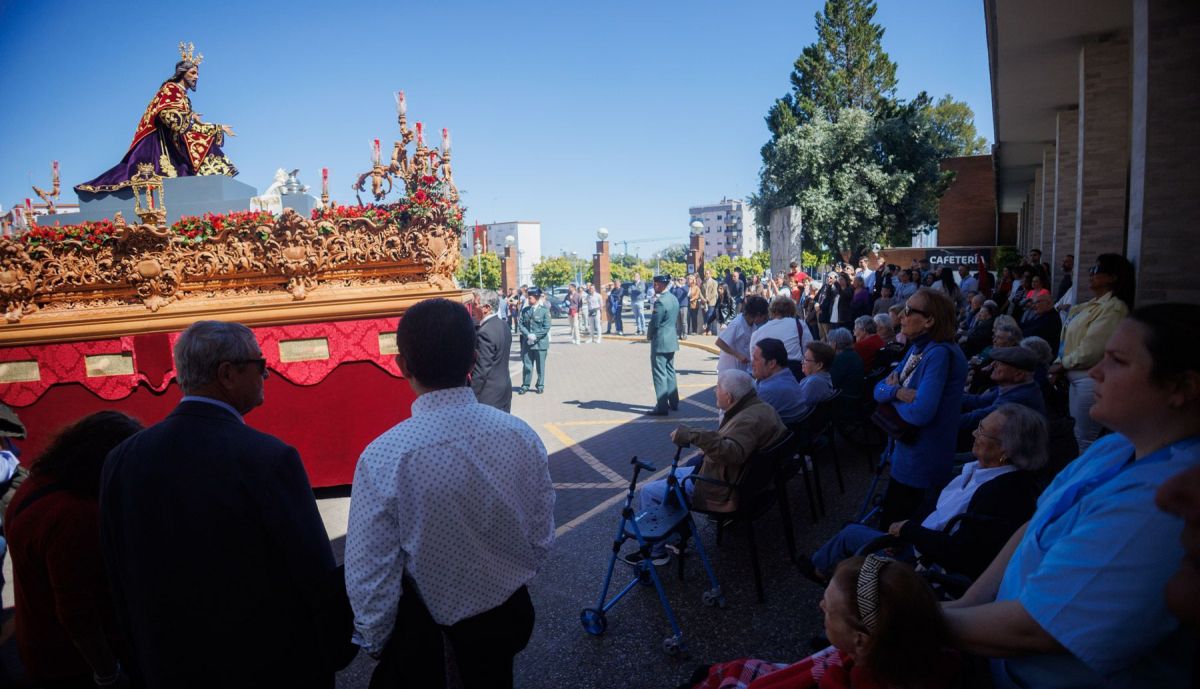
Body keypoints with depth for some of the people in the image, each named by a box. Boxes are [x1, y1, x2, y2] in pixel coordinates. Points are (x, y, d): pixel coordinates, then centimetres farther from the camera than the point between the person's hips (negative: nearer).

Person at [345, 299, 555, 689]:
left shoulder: (383, 457, -28)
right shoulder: (522, 436, -19)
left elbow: (369, 576, -19)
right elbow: (542, 540, -6)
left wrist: (375, 642, 1)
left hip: (421, 630, -3)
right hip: (506, 617, 3)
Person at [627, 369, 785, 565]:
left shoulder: (749, 420, -29)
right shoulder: (762, 408, 3)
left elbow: (733, 452, -48)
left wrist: (693, 436, -50)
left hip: (721, 491, -11)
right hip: (733, 477, 11)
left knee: (648, 492, -6)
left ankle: (654, 552, 9)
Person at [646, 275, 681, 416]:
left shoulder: (660, 301, -20)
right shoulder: (674, 299, 8)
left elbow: (654, 323, -19)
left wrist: (649, 335, 0)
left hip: (660, 342, -9)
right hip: (672, 339, 9)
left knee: (659, 374, -4)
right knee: (670, 371, 18)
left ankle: (662, 407, -2)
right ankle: (673, 402, 26)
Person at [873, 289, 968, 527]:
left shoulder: (939, 354, -24)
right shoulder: (917, 348, 5)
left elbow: (920, 413, -33)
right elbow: (879, 389, 4)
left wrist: (893, 394, -12)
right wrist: (897, 392, -19)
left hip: (920, 461, -9)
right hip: (904, 451, 9)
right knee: (890, 519, 25)